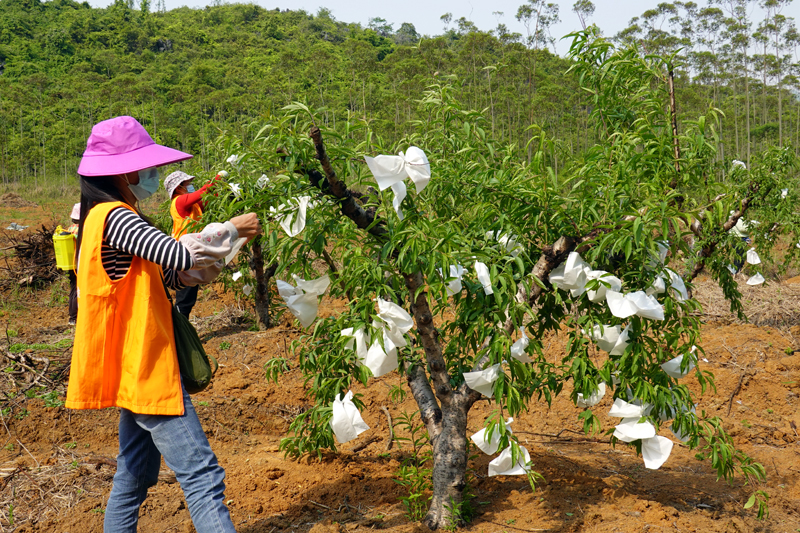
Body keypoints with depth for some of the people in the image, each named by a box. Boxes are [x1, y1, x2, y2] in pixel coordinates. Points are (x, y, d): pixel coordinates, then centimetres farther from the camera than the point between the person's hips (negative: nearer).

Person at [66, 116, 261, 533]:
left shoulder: (105, 217, 14)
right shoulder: (114, 217, -17)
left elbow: (169, 274, 14)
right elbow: (179, 255, -28)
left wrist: (227, 242, 5)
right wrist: (229, 230, -13)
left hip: (133, 370, 10)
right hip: (146, 369, -10)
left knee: (134, 475, 19)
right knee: (201, 476, -12)